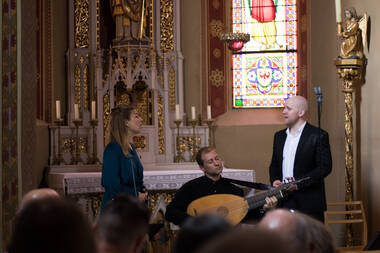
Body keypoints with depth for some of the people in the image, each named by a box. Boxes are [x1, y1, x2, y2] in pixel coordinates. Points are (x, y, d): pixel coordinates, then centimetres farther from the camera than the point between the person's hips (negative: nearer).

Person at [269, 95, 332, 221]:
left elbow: (325, 167, -9)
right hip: (283, 203, 5)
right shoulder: (279, 136, 16)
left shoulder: (318, 136, -4)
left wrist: (298, 182, -16)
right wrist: (274, 180, 1)